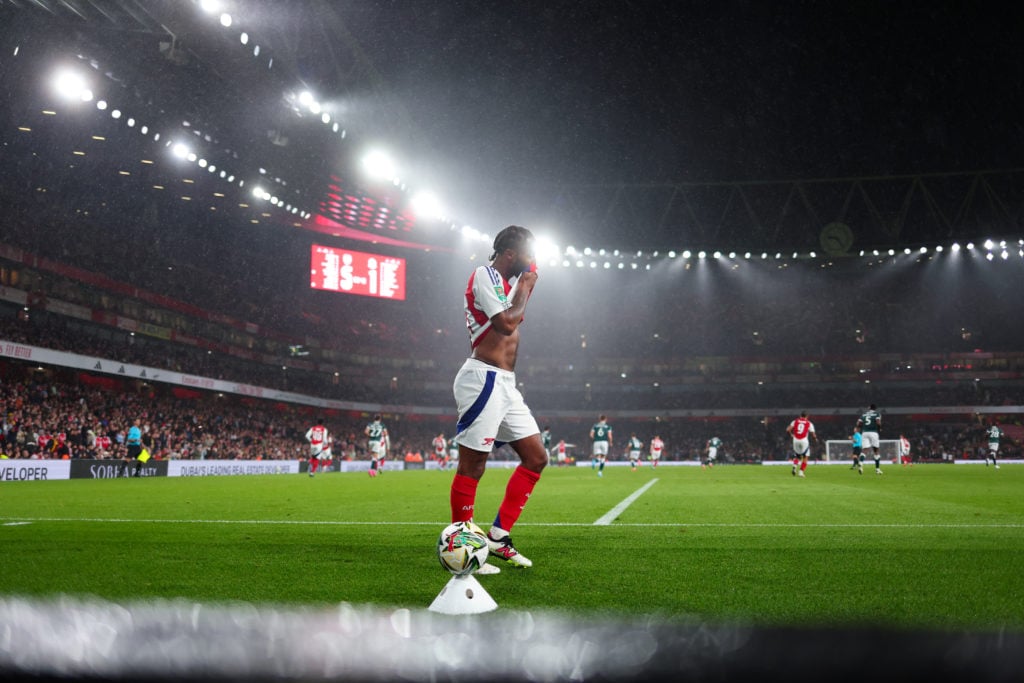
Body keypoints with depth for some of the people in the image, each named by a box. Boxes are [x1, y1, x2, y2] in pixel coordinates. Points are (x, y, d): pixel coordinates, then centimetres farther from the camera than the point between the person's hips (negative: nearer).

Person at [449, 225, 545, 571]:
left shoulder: (507, 280, 20)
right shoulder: (485, 275, -9)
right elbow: (507, 323, -18)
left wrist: (527, 284, 20)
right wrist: (524, 287, -4)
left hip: (505, 384, 10)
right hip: (484, 379, -10)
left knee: (536, 457, 9)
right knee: (472, 465, -5)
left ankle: (499, 536, 13)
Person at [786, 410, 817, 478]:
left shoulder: (795, 421, 9)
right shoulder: (809, 423, 4)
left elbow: (788, 430, 0)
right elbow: (813, 435, 2)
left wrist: (791, 434, 20)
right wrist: (815, 438, 23)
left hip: (795, 440, 3)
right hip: (804, 440, -3)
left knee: (797, 456, 19)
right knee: (805, 458, 10)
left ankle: (795, 466, -9)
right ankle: (801, 471, -1)